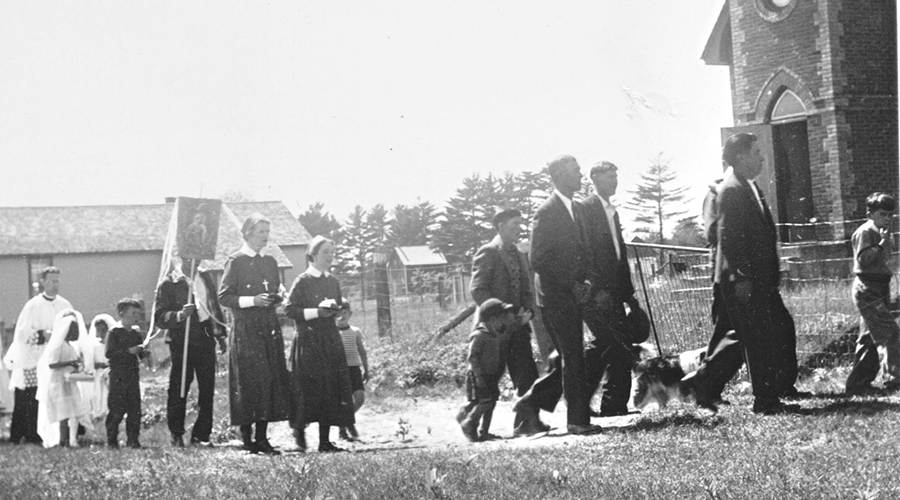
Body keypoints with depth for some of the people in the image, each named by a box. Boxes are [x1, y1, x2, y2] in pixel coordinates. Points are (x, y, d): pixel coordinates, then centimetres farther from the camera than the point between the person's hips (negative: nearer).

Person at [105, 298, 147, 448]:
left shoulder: (137, 334, 14)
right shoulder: (114, 333, -5)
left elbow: (141, 355, 22)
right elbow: (109, 353, -16)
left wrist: (144, 353, -1)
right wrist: (129, 351, -21)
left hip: (133, 376, 6)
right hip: (118, 377, -6)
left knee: (135, 410, 4)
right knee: (117, 410, -4)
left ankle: (132, 440, 10)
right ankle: (111, 440, 5)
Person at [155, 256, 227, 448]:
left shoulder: (204, 278, 13)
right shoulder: (168, 285, -3)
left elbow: (215, 307, 22)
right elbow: (160, 318, -9)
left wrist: (220, 334, 18)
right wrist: (179, 315, -26)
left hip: (205, 340, 5)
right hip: (181, 343, -5)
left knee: (207, 389, 3)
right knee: (179, 390, -3)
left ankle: (201, 434, 11)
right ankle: (176, 435, 6)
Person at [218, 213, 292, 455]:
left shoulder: (270, 262, 15)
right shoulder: (235, 262, -4)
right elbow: (223, 297, -7)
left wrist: (276, 296, 3)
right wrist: (252, 301, -17)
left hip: (269, 328, 6)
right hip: (245, 330, -6)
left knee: (271, 380, 2)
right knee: (250, 381, -10)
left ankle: (262, 437, 8)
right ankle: (247, 439, -3)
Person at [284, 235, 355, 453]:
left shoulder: (333, 281, 13)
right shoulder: (302, 281, -6)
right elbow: (289, 309, -11)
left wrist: (334, 309, 0)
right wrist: (317, 312, -17)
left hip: (331, 340, 6)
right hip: (308, 341, -6)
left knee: (331, 390, 0)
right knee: (310, 388, -8)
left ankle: (325, 440, 4)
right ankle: (299, 427, 16)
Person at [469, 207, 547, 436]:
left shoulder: (520, 256, 19)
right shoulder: (487, 253, -6)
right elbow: (477, 290, -13)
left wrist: (528, 310, -1)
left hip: (518, 325, 7)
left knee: (528, 375, -2)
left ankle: (528, 422, 1)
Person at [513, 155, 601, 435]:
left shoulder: (576, 209, 15)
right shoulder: (547, 212, -12)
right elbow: (538, 260, -16)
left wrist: (584, 281, 6)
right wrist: (572, 285, -14)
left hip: (572, 294, 8)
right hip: (555, 294, -8)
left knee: (568, 357, 9)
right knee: (572, 357, -7)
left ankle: (530, 403, 20)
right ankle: (577, 419, -3)